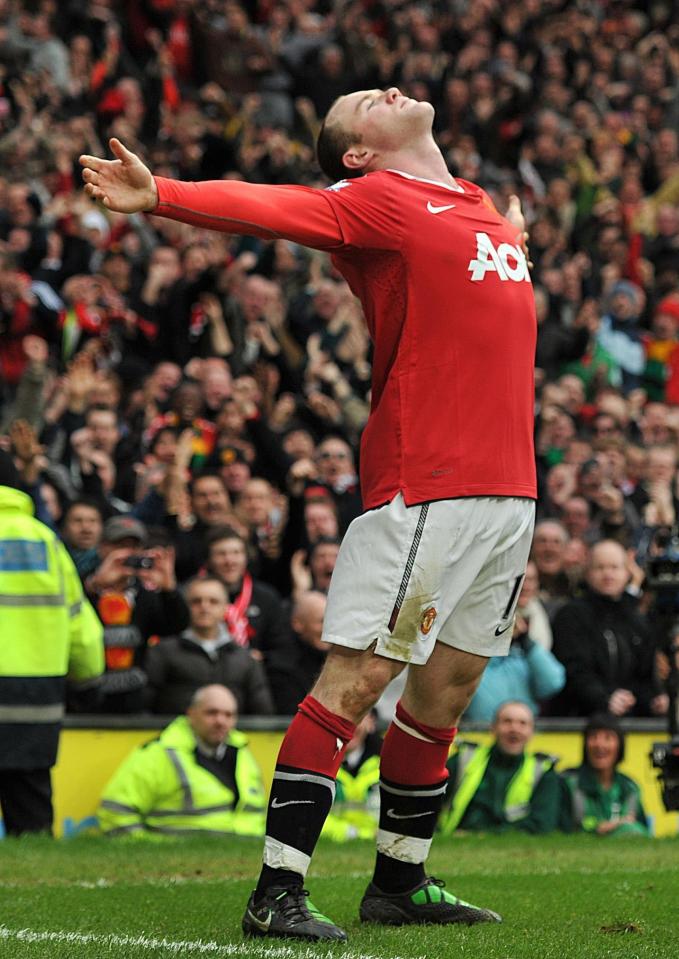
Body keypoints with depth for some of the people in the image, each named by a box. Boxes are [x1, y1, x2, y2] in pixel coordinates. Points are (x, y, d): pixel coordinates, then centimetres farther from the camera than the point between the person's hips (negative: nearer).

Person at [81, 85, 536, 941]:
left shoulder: (485, 209, 19)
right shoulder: (375, 199, -3)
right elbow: (270, 208, -20)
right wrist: (161, 195, -33)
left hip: (509, 485, 7)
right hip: (423, 485, -7)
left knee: (447, 688, 12)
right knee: (354, 679, -10)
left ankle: (399, 884, 24)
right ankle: (277, 895, -9)